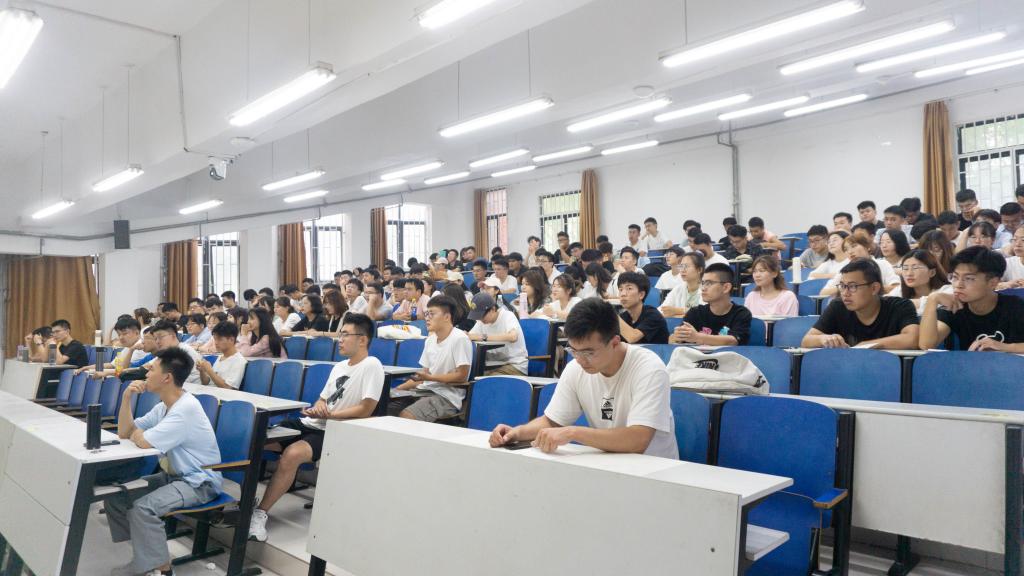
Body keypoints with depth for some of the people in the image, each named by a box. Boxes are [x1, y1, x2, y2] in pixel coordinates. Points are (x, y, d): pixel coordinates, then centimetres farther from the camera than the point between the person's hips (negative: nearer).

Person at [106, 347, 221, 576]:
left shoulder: (186, 408, -24)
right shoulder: (163, 406, 7)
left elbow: (144, 442, -28)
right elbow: (123, 433, 8)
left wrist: (136, 433, -4)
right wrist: (126, 397, -3)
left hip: (199, 483, -10)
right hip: (175, 475, 10)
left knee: (142, 507, -27)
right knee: (115, 495, 6)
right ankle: (144, 557, 13)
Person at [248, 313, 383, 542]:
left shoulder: (372, 366, -11)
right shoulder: (339, 366, 18)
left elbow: (366, 410, -18)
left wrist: (328, 415, -17)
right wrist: (319, 406, -7)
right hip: (308, 424, 9)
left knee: (291, 455, -34)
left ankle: (261, 513, -21)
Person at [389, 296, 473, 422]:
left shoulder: (460, 339, -11)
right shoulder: (430, 340, 14)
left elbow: (461, 376, -13)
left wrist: (430, 378, -19)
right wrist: (398, 389, 5)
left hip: (447, 397, -8)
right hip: (424, 390, 8)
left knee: (406, 415, -30)